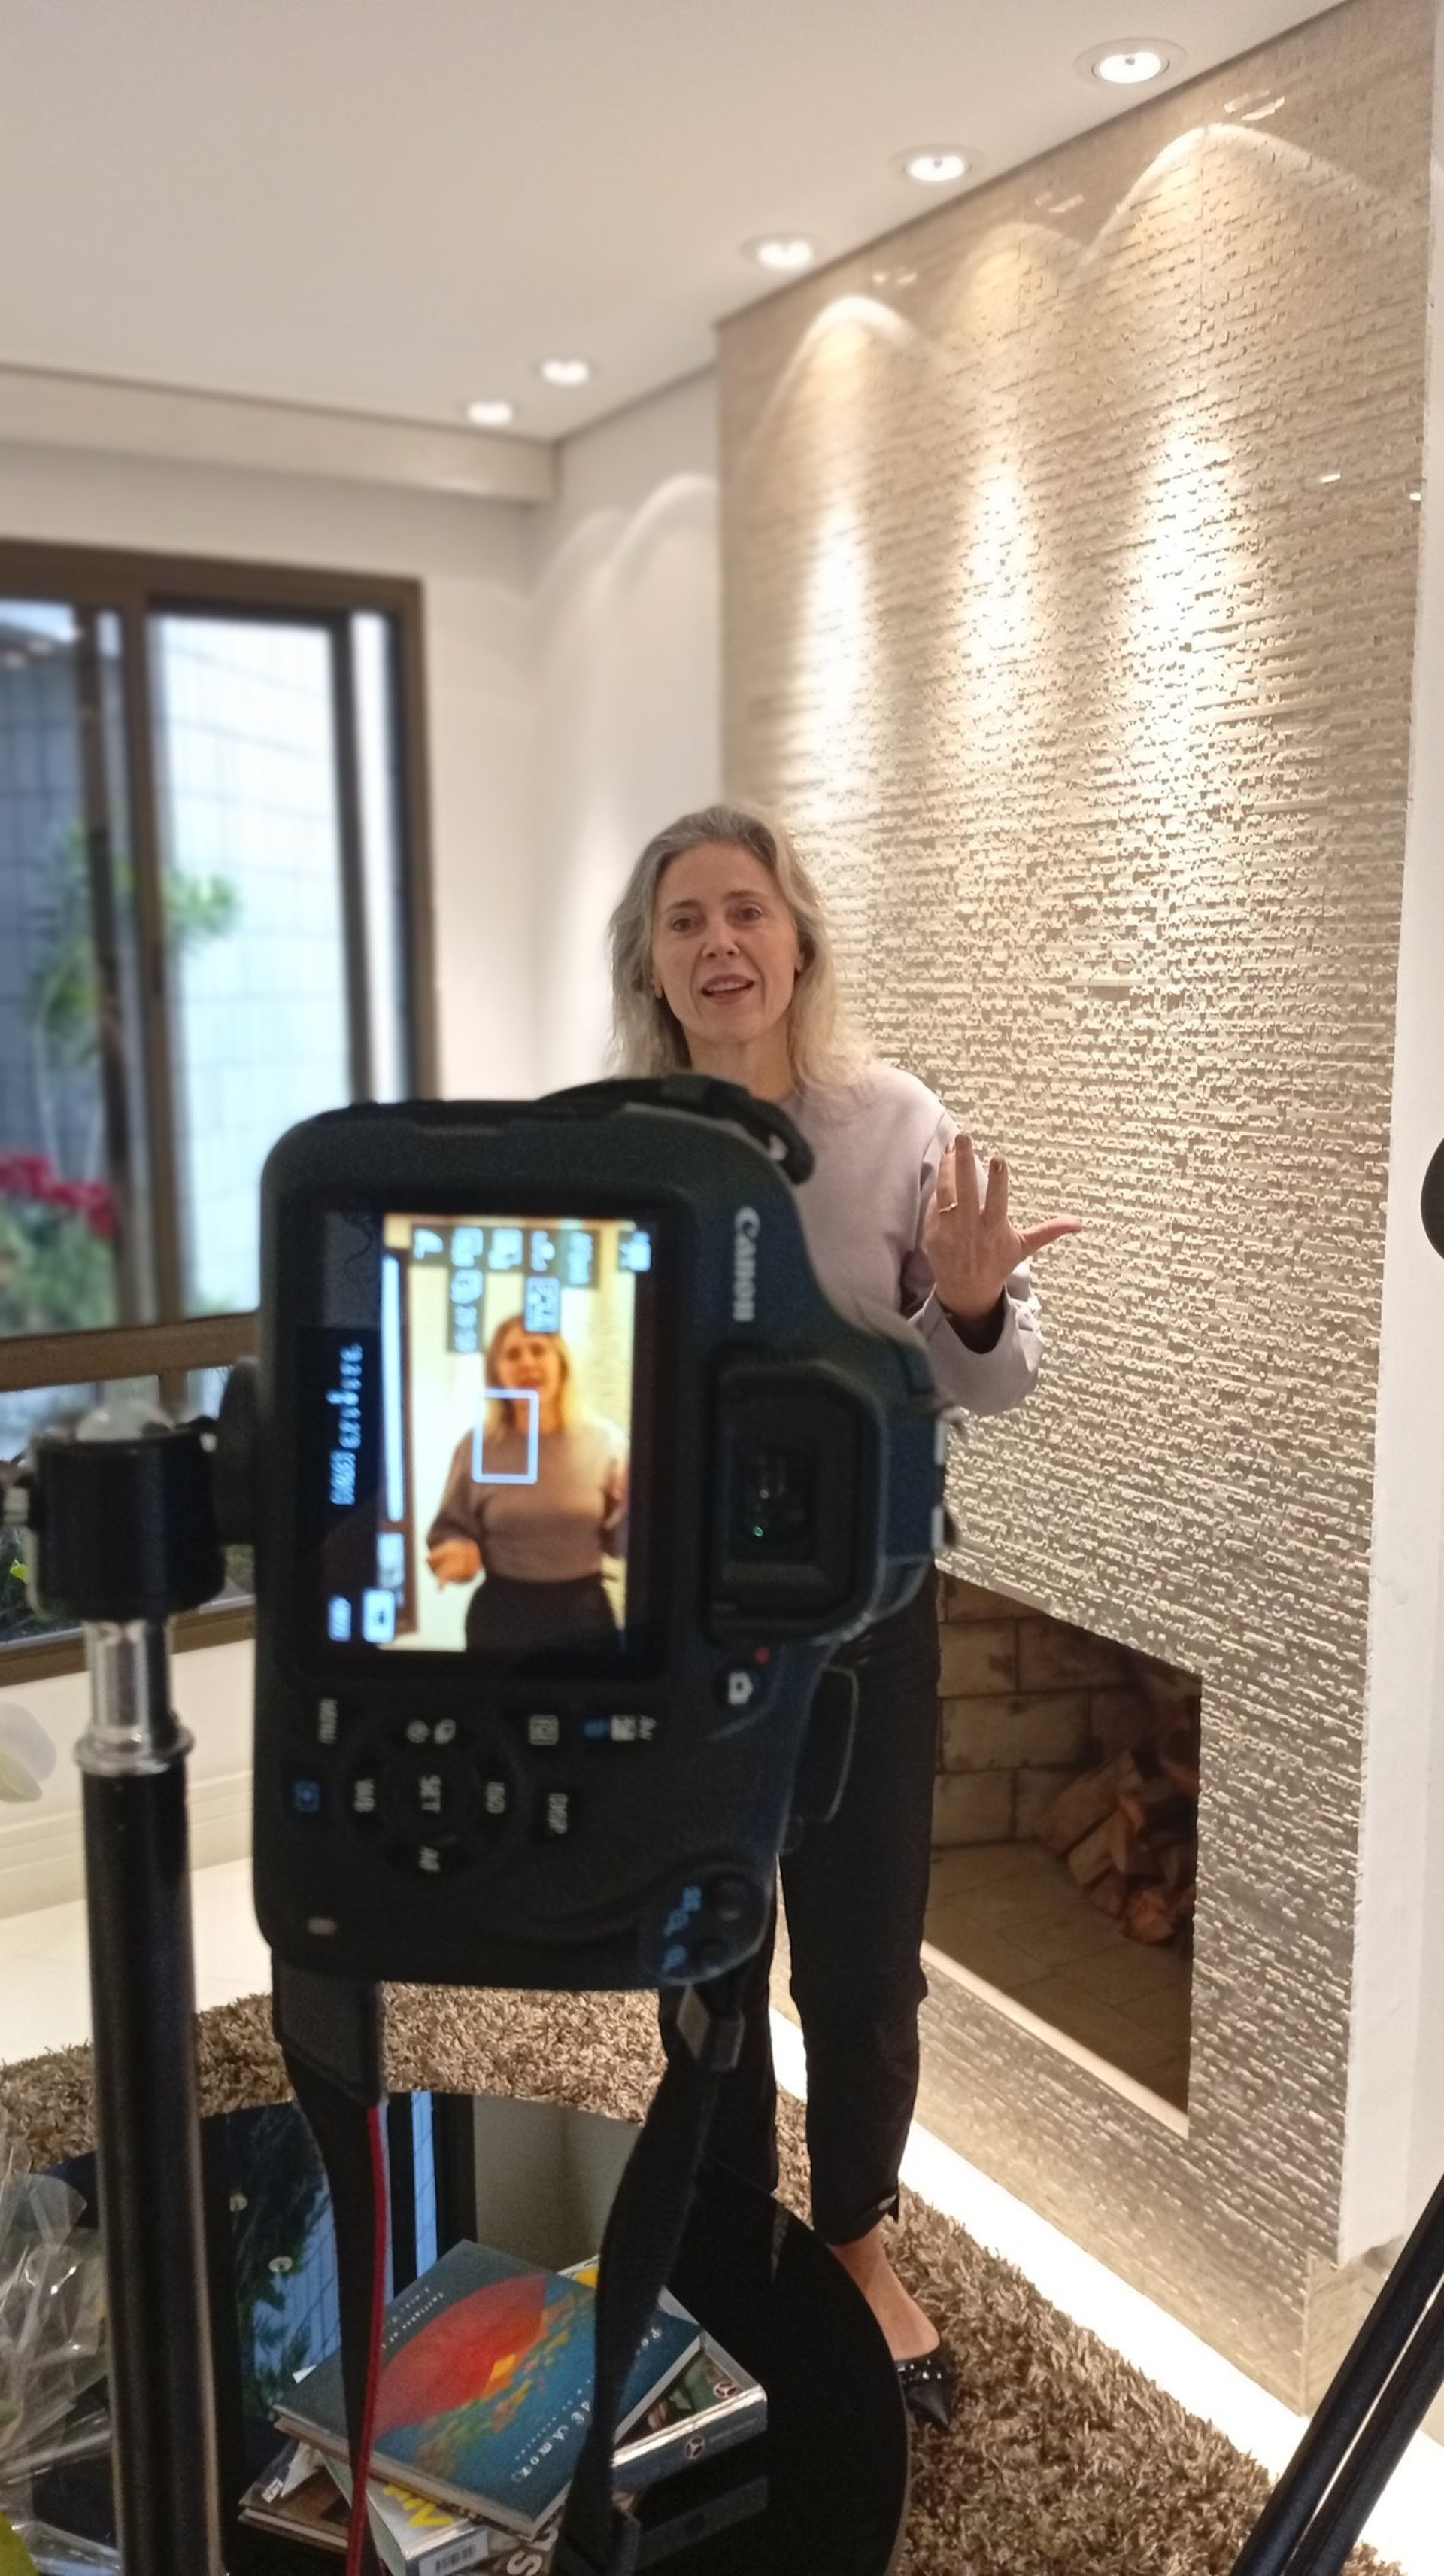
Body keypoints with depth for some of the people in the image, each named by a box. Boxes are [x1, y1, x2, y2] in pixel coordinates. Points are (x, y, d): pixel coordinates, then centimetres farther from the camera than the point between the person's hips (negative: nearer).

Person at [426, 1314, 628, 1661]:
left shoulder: (604, 1440, -4)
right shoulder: (476, 1447, -5)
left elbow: (617, 1540, 1)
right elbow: (451, 1529, 5)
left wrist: (634, 1503, -17)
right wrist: (456, 1551, -16)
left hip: (584, 1613, 1)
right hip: (501, 1615, 0)